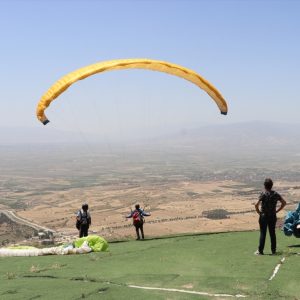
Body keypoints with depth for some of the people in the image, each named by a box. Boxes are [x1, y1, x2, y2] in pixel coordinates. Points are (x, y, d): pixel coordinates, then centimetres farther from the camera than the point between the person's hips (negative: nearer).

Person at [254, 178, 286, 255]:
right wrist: (276, 211, 9)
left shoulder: (263, 194, -12)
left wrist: (259, 212, -5)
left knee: (263, 233, 0)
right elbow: (284, 203, 8)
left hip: (264, 216, -4)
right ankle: (273, 250, 14)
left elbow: (256, 205, -22)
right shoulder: (276, 194, 2)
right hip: (273, 216, 4)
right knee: (272, 233, 11)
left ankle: (260, 251, 2)